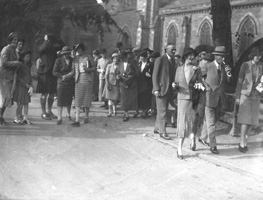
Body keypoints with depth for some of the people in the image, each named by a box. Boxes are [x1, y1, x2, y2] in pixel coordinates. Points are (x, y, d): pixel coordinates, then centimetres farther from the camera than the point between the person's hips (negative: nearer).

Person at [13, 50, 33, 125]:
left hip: (27, 87, 6)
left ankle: (25, 118, 14)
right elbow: (19, 78, -12)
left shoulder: (28, 65, 11)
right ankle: (17, 118, 7)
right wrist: (27, 85, -13)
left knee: (26, 103, 7)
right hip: (20, 86, -6)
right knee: (20, 104, -6)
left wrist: (31, 86, 0)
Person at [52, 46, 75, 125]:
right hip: (61, 82, -2)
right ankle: (59, 117, -5)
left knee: (69, 100, 10)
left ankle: (68, 114, 31)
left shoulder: (73, 60, 6)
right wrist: (62, 76, -17)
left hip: (71, 82, 2)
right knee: (60, 100, -7)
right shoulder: (58, 60, 0)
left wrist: (71, 74, -11)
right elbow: (54, 72, -3)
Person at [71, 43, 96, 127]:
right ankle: (77, 120, -10)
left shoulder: (88, 58, 1)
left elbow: (94, 68, 4)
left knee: (87, 99, 6)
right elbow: (73, 70, 8)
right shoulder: (75, 58, 8)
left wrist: (88, 69, -14)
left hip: (87, 80, -1)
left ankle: (86, 116, 26)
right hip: (78, 80, 1)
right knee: (77, 100, -6)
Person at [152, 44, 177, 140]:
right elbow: (155, 75, -10)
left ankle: (157, 128, 26)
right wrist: (156, 89, -16)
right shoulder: (160, 60, -8)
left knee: (162, 110, 14)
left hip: (169, 89, 7)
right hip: (161, 89, -7)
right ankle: (162, 132, 1)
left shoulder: (173, 61, 13)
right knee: (162, 111, -4)